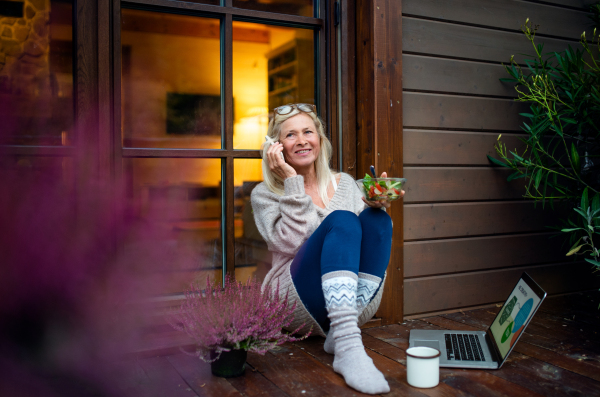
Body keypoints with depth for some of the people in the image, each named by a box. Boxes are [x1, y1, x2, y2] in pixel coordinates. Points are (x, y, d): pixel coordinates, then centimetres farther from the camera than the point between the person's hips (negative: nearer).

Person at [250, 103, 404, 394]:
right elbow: (290, 242, -11)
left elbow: (361, 239, 8)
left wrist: (375, 204, -10)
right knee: (341, 220, -27)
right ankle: (347, 349, -41)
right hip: (296, 301, -3)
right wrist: (292, 182, -13)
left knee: (375, 218, -19)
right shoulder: (264, 194, 6)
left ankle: (341, 333, -26)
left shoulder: (345, 183, 16)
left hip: (356, 299, 4)